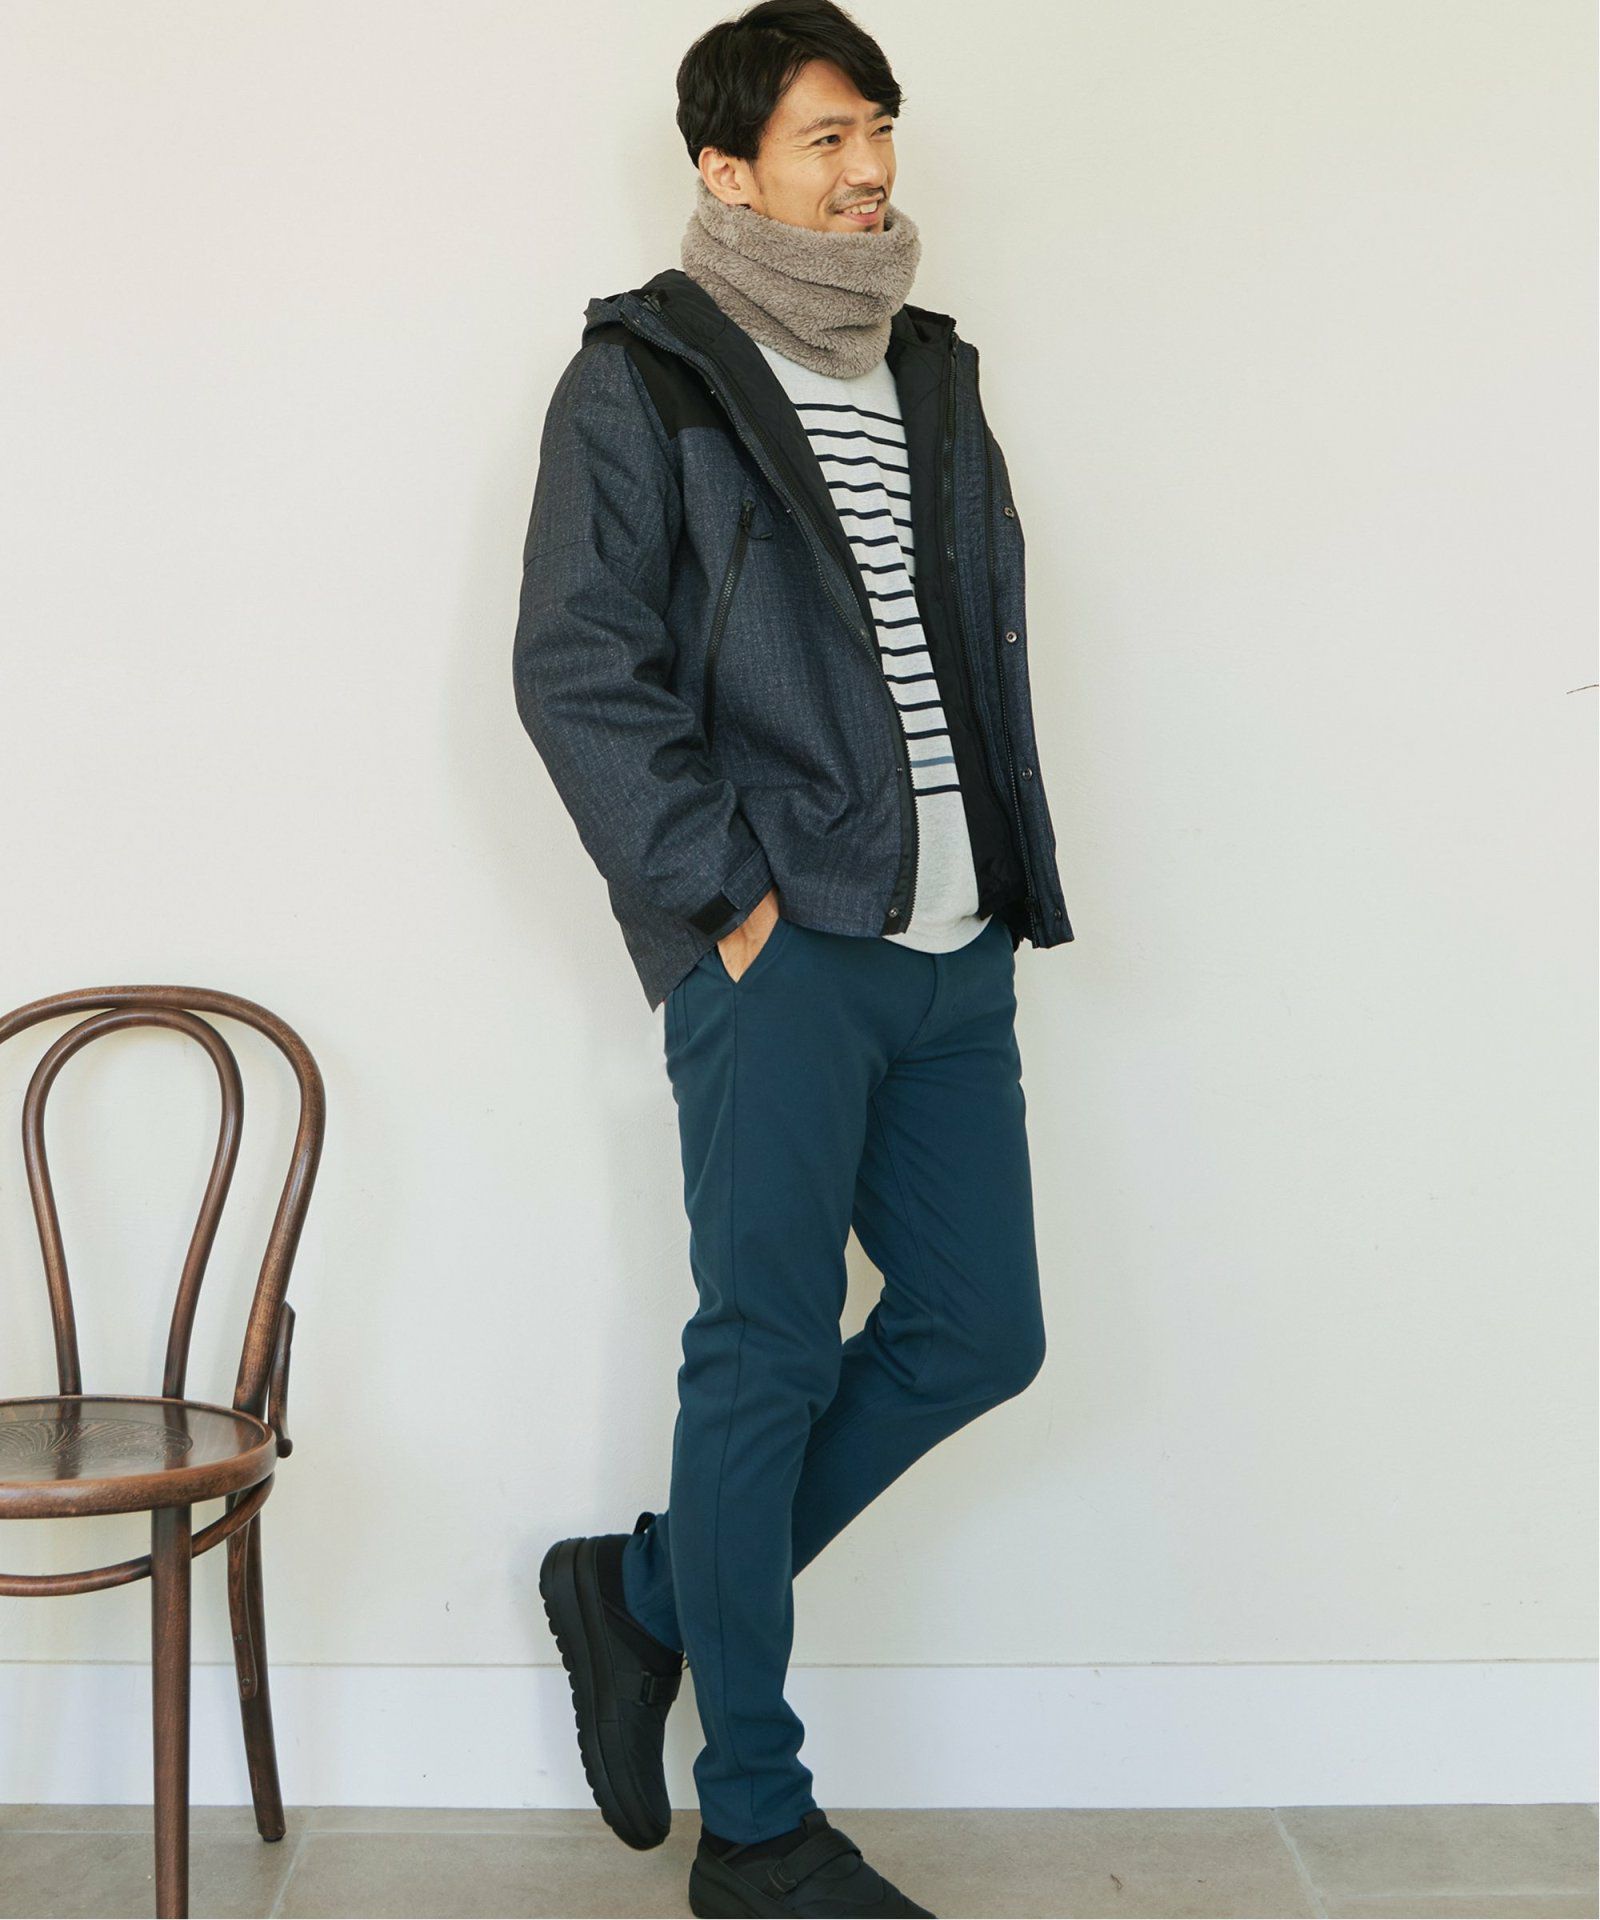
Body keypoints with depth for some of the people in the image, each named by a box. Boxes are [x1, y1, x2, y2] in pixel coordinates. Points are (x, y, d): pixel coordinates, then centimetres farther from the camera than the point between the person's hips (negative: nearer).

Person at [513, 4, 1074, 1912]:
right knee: (768, 1357, -2)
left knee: (979, 1330, 8)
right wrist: (734, 897, -14)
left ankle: (645, 1592, 25)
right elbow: (575, 673, -9)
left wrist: (1007, 880, 11)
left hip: (957, 950, 7)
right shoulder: (641, 380, -2)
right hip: (779, 950, -7)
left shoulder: (931, 376, 19)